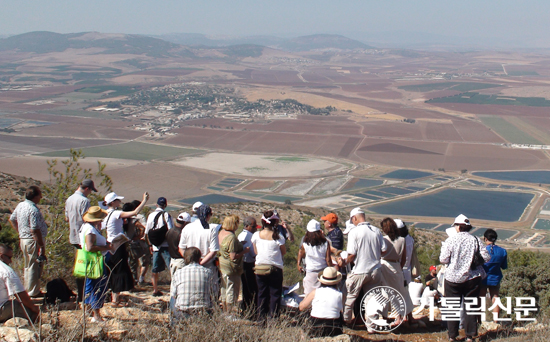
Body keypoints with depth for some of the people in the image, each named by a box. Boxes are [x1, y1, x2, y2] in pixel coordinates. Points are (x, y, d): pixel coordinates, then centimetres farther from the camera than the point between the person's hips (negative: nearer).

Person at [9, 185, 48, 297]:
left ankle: (28, 289, 28)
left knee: (28, 266, 19)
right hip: (34, 241, -9)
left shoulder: (20, 205, 6)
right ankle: (33, 292, 7)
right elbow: (34, 230, -26)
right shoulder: (34, 210, -23)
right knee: (35, 267, 0)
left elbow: (12, 219, 19)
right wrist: (42, 246, -22)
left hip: (23, 239, 9)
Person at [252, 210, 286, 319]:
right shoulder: (278, 237, -15)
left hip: (259, 268, 3)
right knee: (275, 294, 7)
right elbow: (284, 252, -4)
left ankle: (261, 317, 15)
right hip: (275, 269, -3)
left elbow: (255, 252, 6)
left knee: (262, 294, 13)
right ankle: (273, 317, 7)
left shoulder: (256, 235, -5)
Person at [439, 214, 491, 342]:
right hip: (472, 278, 1)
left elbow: (443, 259, -11)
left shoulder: (450, 240, -9)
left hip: (453, 278, -1)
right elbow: (486, 258, -4)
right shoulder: (476, 240, -4)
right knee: (471, 307, 9)